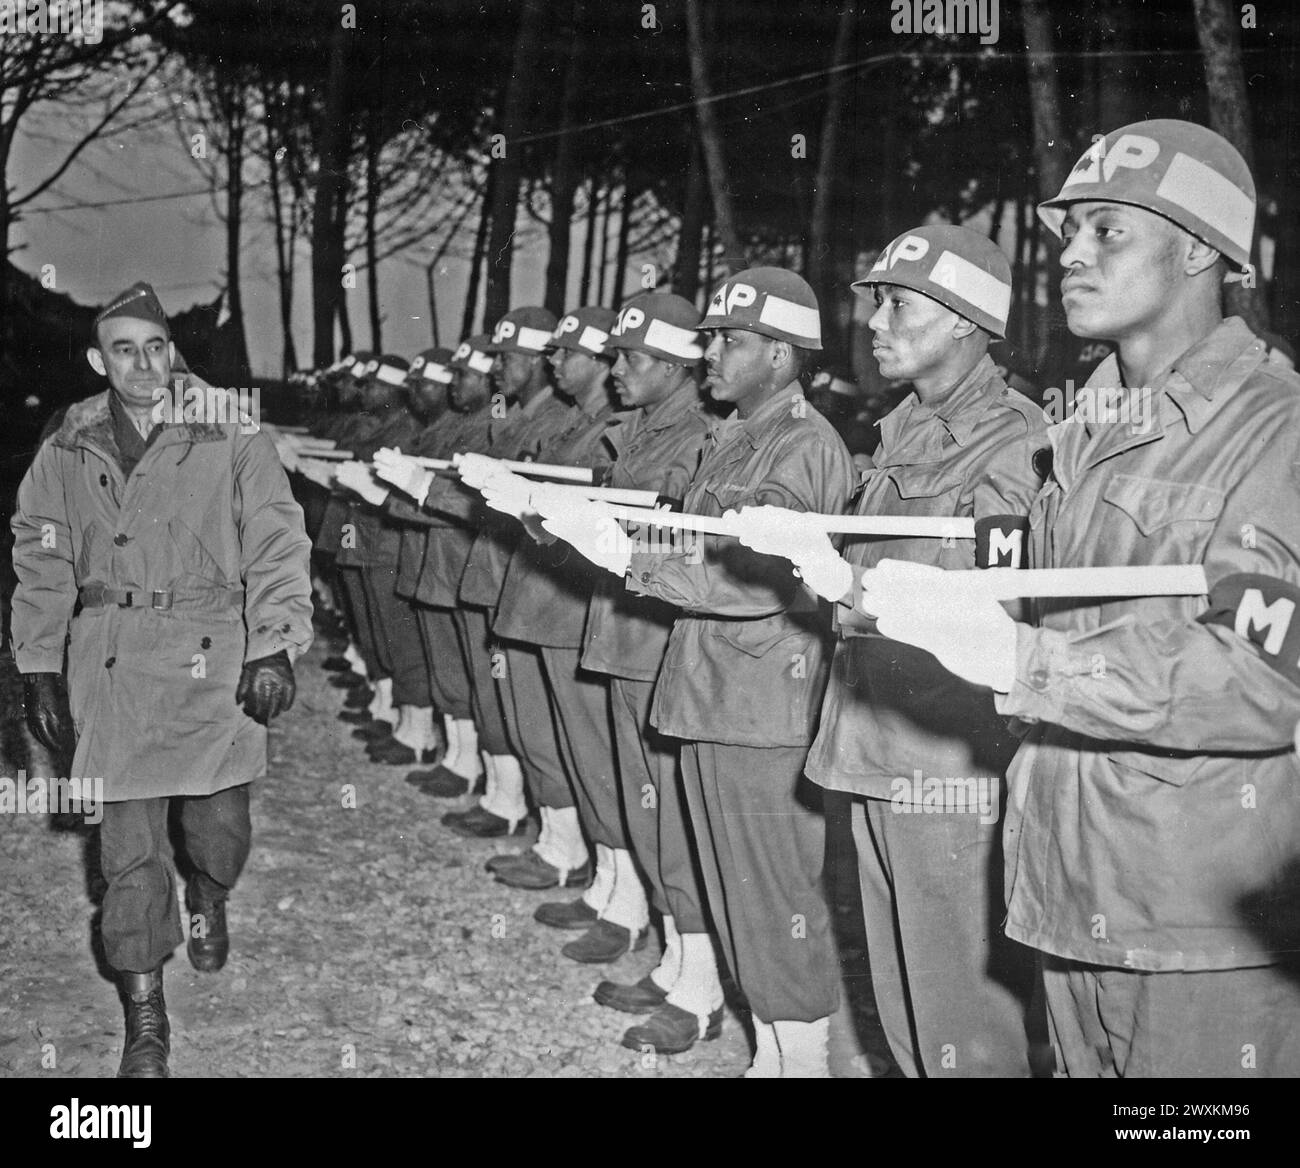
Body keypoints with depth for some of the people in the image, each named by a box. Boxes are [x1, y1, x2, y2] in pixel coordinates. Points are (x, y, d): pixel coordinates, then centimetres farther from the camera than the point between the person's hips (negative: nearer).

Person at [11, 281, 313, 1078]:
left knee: (220, 821, 2)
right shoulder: (67, 452, 7)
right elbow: (41, 565, 12)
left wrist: (274, 646, -10)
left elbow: (277, 545, -3)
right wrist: (40, 669, 8)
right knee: (128, 844, 2)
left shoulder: (231, 436, -1)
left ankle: (210, 901, 40)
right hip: (110, 666, 2)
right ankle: (145, 1019, 14)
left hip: (214, 658, -1)